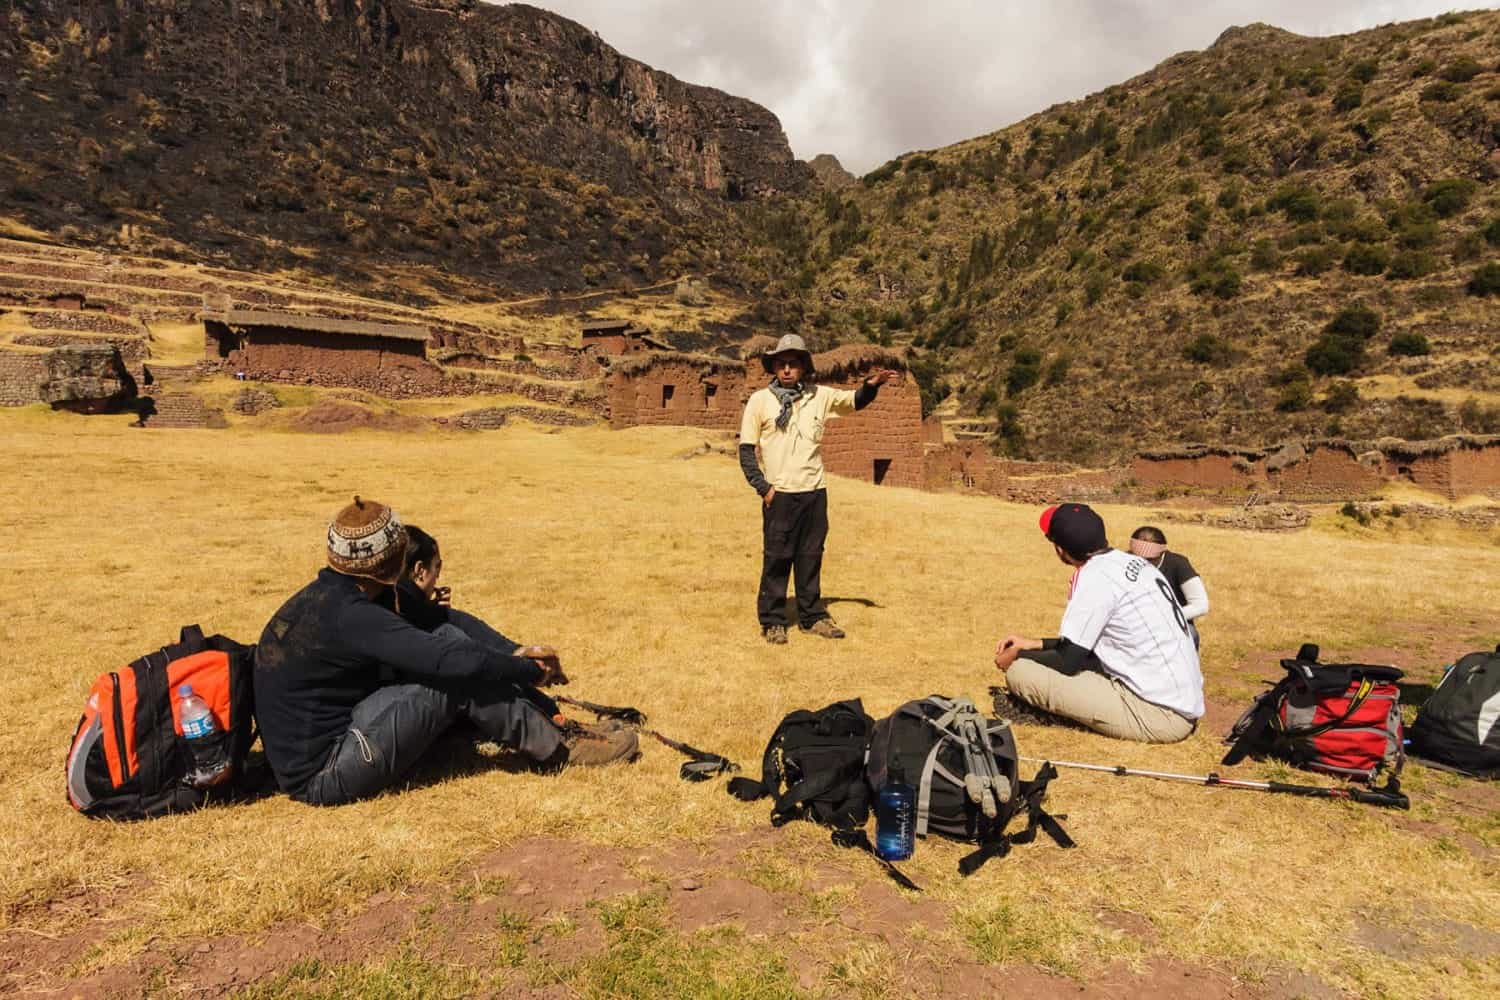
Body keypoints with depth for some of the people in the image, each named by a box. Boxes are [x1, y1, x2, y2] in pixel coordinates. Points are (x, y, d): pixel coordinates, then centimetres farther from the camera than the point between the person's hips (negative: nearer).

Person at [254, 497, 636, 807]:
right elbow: (452, 659, -28)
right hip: (324, 777, -9)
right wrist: (535, 670, -16)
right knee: (457, 680, -18)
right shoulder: (349, 614, -24)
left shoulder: (319, 597, 6)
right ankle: (560, 750, -3)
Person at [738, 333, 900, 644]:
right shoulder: (759, 400, -1)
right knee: (777, 558, 0)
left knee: (811, 557, 11)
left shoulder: (820, 396, 8)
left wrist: (872, 384, -3)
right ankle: (772, 621, 11)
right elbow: (746, 450, 0)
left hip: (815, 493, 3)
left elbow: (856, 400, 18)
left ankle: (812, 616, 23)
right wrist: (763, 488, -7)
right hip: (779, 494, -3)